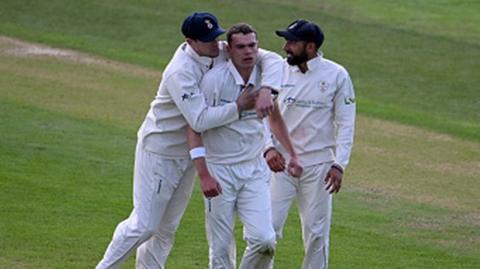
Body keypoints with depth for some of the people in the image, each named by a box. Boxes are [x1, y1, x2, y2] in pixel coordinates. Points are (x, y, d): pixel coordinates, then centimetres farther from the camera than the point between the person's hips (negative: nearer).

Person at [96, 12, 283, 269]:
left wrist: (265, 90, -26)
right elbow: (200, 120, -35)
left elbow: (270, 59, -7)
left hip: (187, 153, 8)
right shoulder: (181, 72, -28)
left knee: (167, 227, 14)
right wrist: (239, 107, -29)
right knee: (145, 224, -4)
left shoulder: (221, 53, -6)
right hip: (159, 153, -8)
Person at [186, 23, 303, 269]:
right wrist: (204, 175, -22)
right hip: (220, 170, -3)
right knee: (221, 247, -1)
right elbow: (195, 126, -14)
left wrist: (292, 155, 19)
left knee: (264, 240, -11)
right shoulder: (214, 80, -13)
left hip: (255, 171, 3)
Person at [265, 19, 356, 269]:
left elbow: (346, 124, -2)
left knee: (316, 232, 5)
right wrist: (269, 148, -12)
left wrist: (339, 164, -12)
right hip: (280, 162, 1)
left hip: (318, 164, -1)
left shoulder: (336, 75, -3)